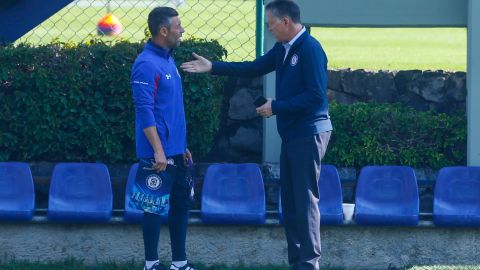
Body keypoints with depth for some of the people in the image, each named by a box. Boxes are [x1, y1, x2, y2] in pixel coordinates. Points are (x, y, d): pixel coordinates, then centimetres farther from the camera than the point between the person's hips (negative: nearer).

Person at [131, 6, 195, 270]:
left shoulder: (167, 60, 13)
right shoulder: (147, 64, -16)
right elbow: (145, 111, -21)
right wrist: (158, 150, -24)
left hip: (175, 151, 9)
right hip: (159, 153, -9)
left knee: (181, 203, 12)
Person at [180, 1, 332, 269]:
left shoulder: (310, 49, -17)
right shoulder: (283, 48, 11)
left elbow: (316, 95, -21)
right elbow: (254, 68, 20)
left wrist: (277, 107, -16)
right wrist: (213, 67, 15)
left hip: (309, 134, -10)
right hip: (292, 134, 10)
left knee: (305, 199, -8)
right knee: (290, 200, 11)